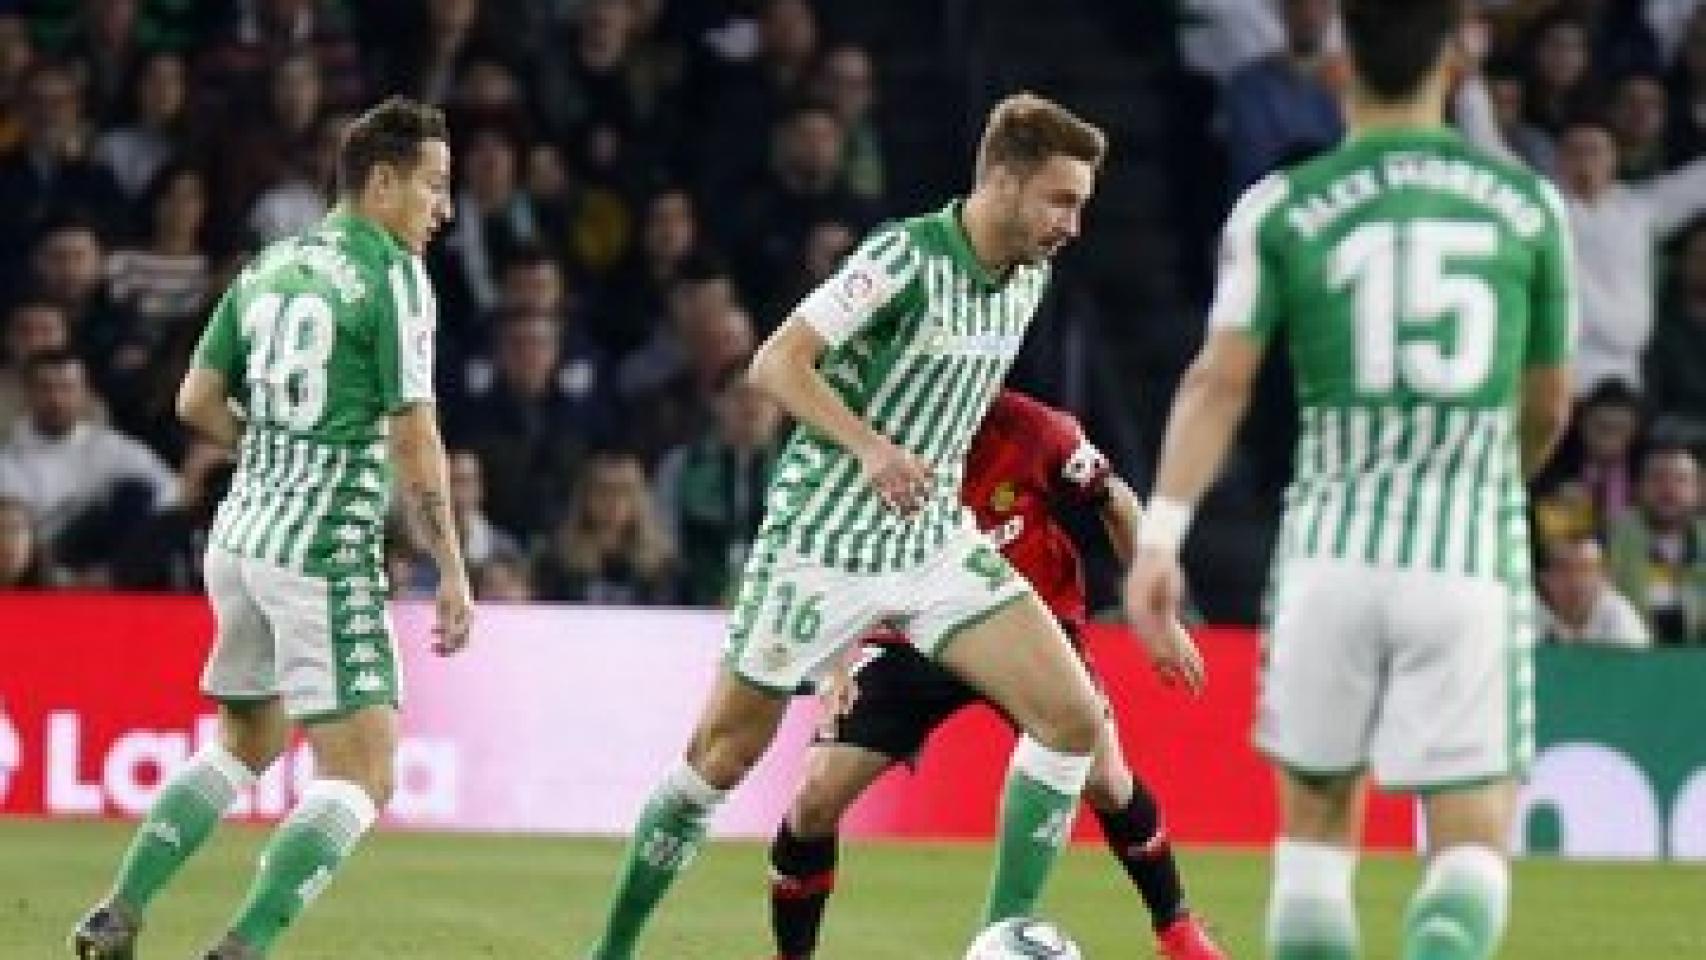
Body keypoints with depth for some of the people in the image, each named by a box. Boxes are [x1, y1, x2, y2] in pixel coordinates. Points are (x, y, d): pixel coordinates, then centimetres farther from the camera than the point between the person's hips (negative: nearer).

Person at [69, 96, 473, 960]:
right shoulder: (395, 276, -10)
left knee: (244, 745, 25)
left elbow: (196, 401, 12)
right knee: (362, 776, -6)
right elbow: (414, 443, -13)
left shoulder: (268, 266, 11)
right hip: (326, 550, -8)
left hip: (240, 534, 8)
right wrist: (452, 572, -8)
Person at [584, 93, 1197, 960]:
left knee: (1072, 718, -9)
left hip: (934, 539, 6)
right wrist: (871, 448, -33)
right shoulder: (907, 257, -19)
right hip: (826, 541, -6)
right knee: (723, 757, 1)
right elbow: (775, 363, -21)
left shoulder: (1029, 277, 3)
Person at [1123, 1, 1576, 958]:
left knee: (1316, 823, 16)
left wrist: (1161, 531, -12)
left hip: (1332, 546, 0)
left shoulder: (1281, 208, 2)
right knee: (1472, 841, 0)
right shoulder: (1527, 205, 7)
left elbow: (1219, 381, -8)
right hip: (1473, 552, 0)